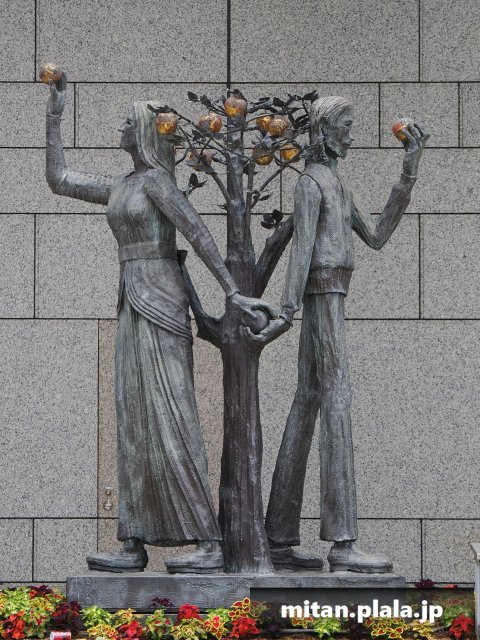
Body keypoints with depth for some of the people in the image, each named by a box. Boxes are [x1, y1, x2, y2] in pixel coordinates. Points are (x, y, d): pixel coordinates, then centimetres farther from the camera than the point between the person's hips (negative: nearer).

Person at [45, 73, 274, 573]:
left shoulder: (157, 180, -9)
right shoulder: (119, 187, 19)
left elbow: (199, 234, -16)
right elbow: (58, 180, 23)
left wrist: (232, 293, -22)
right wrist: (54, 115, 23)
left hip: (159, 303, -9)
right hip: (133, 309, 9)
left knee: (168, 419, -13)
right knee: (135, 422, 5)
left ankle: (210, 545, -15)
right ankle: (134, 546, 4)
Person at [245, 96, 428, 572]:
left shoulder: (336, 185, 24)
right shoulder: (311, 182, -7)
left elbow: (376, 236, 17)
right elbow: (302, 248, -18)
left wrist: (408, 174, 14)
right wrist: (286, 314, -27)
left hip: (327, 307, 10)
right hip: (324, 303, -10)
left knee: (305, 412, 6)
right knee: (337, 408, -16)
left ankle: (280, 541, 6)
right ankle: (342, 543, -22)